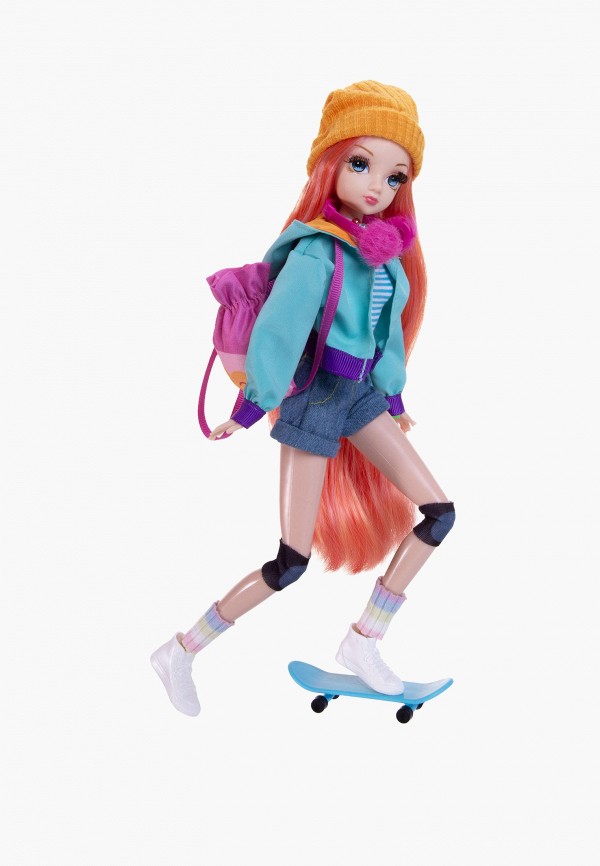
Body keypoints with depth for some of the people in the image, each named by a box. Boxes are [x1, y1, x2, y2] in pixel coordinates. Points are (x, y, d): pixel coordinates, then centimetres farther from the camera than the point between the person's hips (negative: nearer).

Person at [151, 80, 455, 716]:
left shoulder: (385, 246, 2)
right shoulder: (317, 250, -22)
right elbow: (278, 333, -21)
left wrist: (394, 398, 19)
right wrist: (248, 412, -16)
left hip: (361, 395, 8)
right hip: (315, 399, -8)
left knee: (439, 513, 2)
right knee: (291, 563, -6)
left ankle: (362, 643, 11)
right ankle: (180, 653, 10)